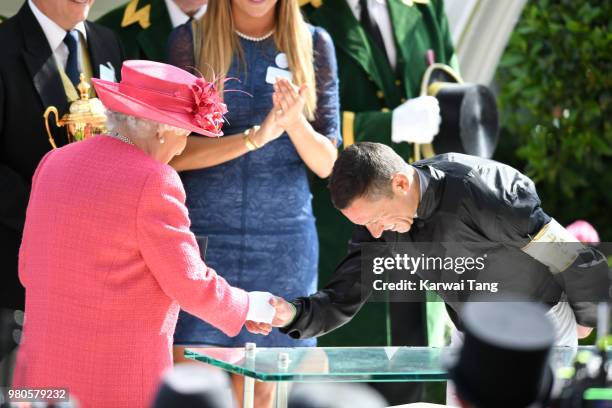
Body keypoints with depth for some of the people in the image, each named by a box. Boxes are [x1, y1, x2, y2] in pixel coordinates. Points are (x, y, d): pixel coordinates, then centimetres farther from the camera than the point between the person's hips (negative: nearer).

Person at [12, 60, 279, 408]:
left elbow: (29, 269, 13)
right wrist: (249, 306, 6)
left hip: (45, 370, 7)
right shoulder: (153, 182, -14)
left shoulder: (54, 164, 6)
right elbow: (192, 285, -11)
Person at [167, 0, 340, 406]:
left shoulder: (313, 44, 5)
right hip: (205, 236, -2)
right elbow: (175, 153, -8)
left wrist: (295, 123, -17)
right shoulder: (190, 40, 0)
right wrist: (256, 136, -21)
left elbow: (328, 163, 3)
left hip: (284, 239, 2)